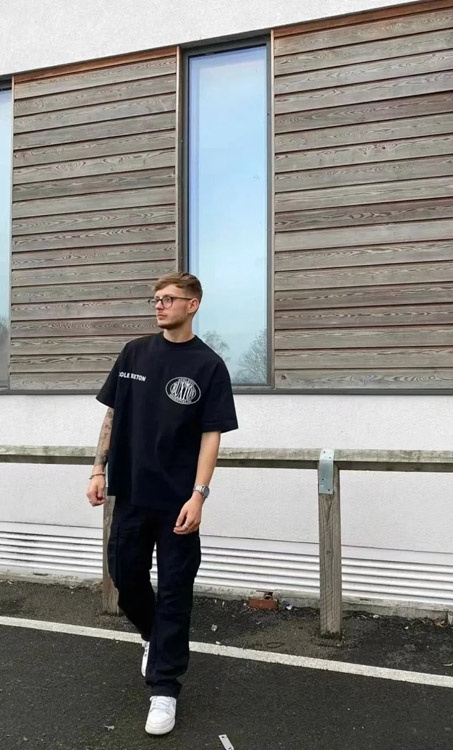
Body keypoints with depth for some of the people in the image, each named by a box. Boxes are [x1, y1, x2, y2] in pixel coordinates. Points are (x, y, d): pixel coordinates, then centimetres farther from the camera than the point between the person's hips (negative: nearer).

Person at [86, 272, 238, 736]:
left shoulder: (208, 366, -7)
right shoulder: (134, 353, 4)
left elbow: (211, 435, -10)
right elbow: (112, 415, 9)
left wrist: (198, 495, -17)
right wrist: (99, 468, 3)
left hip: (177, 499, -4)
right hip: (130, 492, 4)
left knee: (174, 591, 3)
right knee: (125, 575, 15)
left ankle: (164, 688, 17)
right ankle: (152, 635, 44)